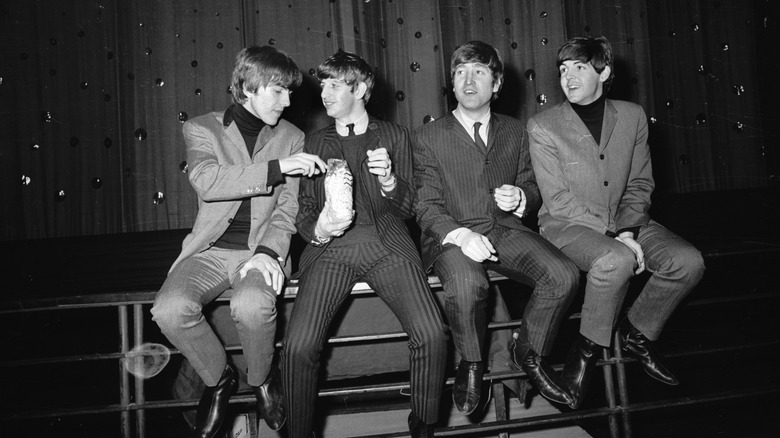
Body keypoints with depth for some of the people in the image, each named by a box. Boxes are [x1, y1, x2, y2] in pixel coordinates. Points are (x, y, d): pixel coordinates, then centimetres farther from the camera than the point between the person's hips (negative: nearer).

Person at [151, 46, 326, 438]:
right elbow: (206, 181, -16)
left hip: (261, 249, -1)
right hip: (210, 249, 1)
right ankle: (218, 377, 5)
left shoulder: (291, 137, 10)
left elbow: (288, 207, 2)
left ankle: (261, 378, 1)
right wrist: (276, 167, -23)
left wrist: (269, 251, -16)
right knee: (169, 309, -26)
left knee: (251, 305, -33)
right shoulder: (202, 129, 5)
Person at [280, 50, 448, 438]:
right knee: (297, 347, -23)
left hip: (387, 243, 0)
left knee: (432, 335, -24)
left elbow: (408, 208, 16)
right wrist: (316, 229, -4)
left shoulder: (393, 136, 20)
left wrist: (389, 182, -5)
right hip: (331, 247, 1)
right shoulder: (314, 143, 24)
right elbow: (304, 210, 19)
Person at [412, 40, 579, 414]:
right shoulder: (427, 137, 6)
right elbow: (427, 207, -2)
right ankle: (471, 365, -5)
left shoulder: (515, 132, 18)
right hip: (452, 236, -3)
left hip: (506, 230, 4)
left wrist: (520, 198, -4)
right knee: (467, 284, -36)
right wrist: (460, 234, -21)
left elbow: (533, 191, 22)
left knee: (564, 275, -23)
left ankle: (529, 353, 4)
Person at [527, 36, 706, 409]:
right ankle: (587, 350, -10)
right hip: (566, 225, -5)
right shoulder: (542, 126, -8)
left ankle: (638, 334, 8)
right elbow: (558, 200, -13)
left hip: (623, 222, 5)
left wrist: (627, 230, -12)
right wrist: (614, 237, -19)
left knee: (688, 261, -15)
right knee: (616, 260, -34)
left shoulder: (632, 116, 5)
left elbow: (640, 185, 7)